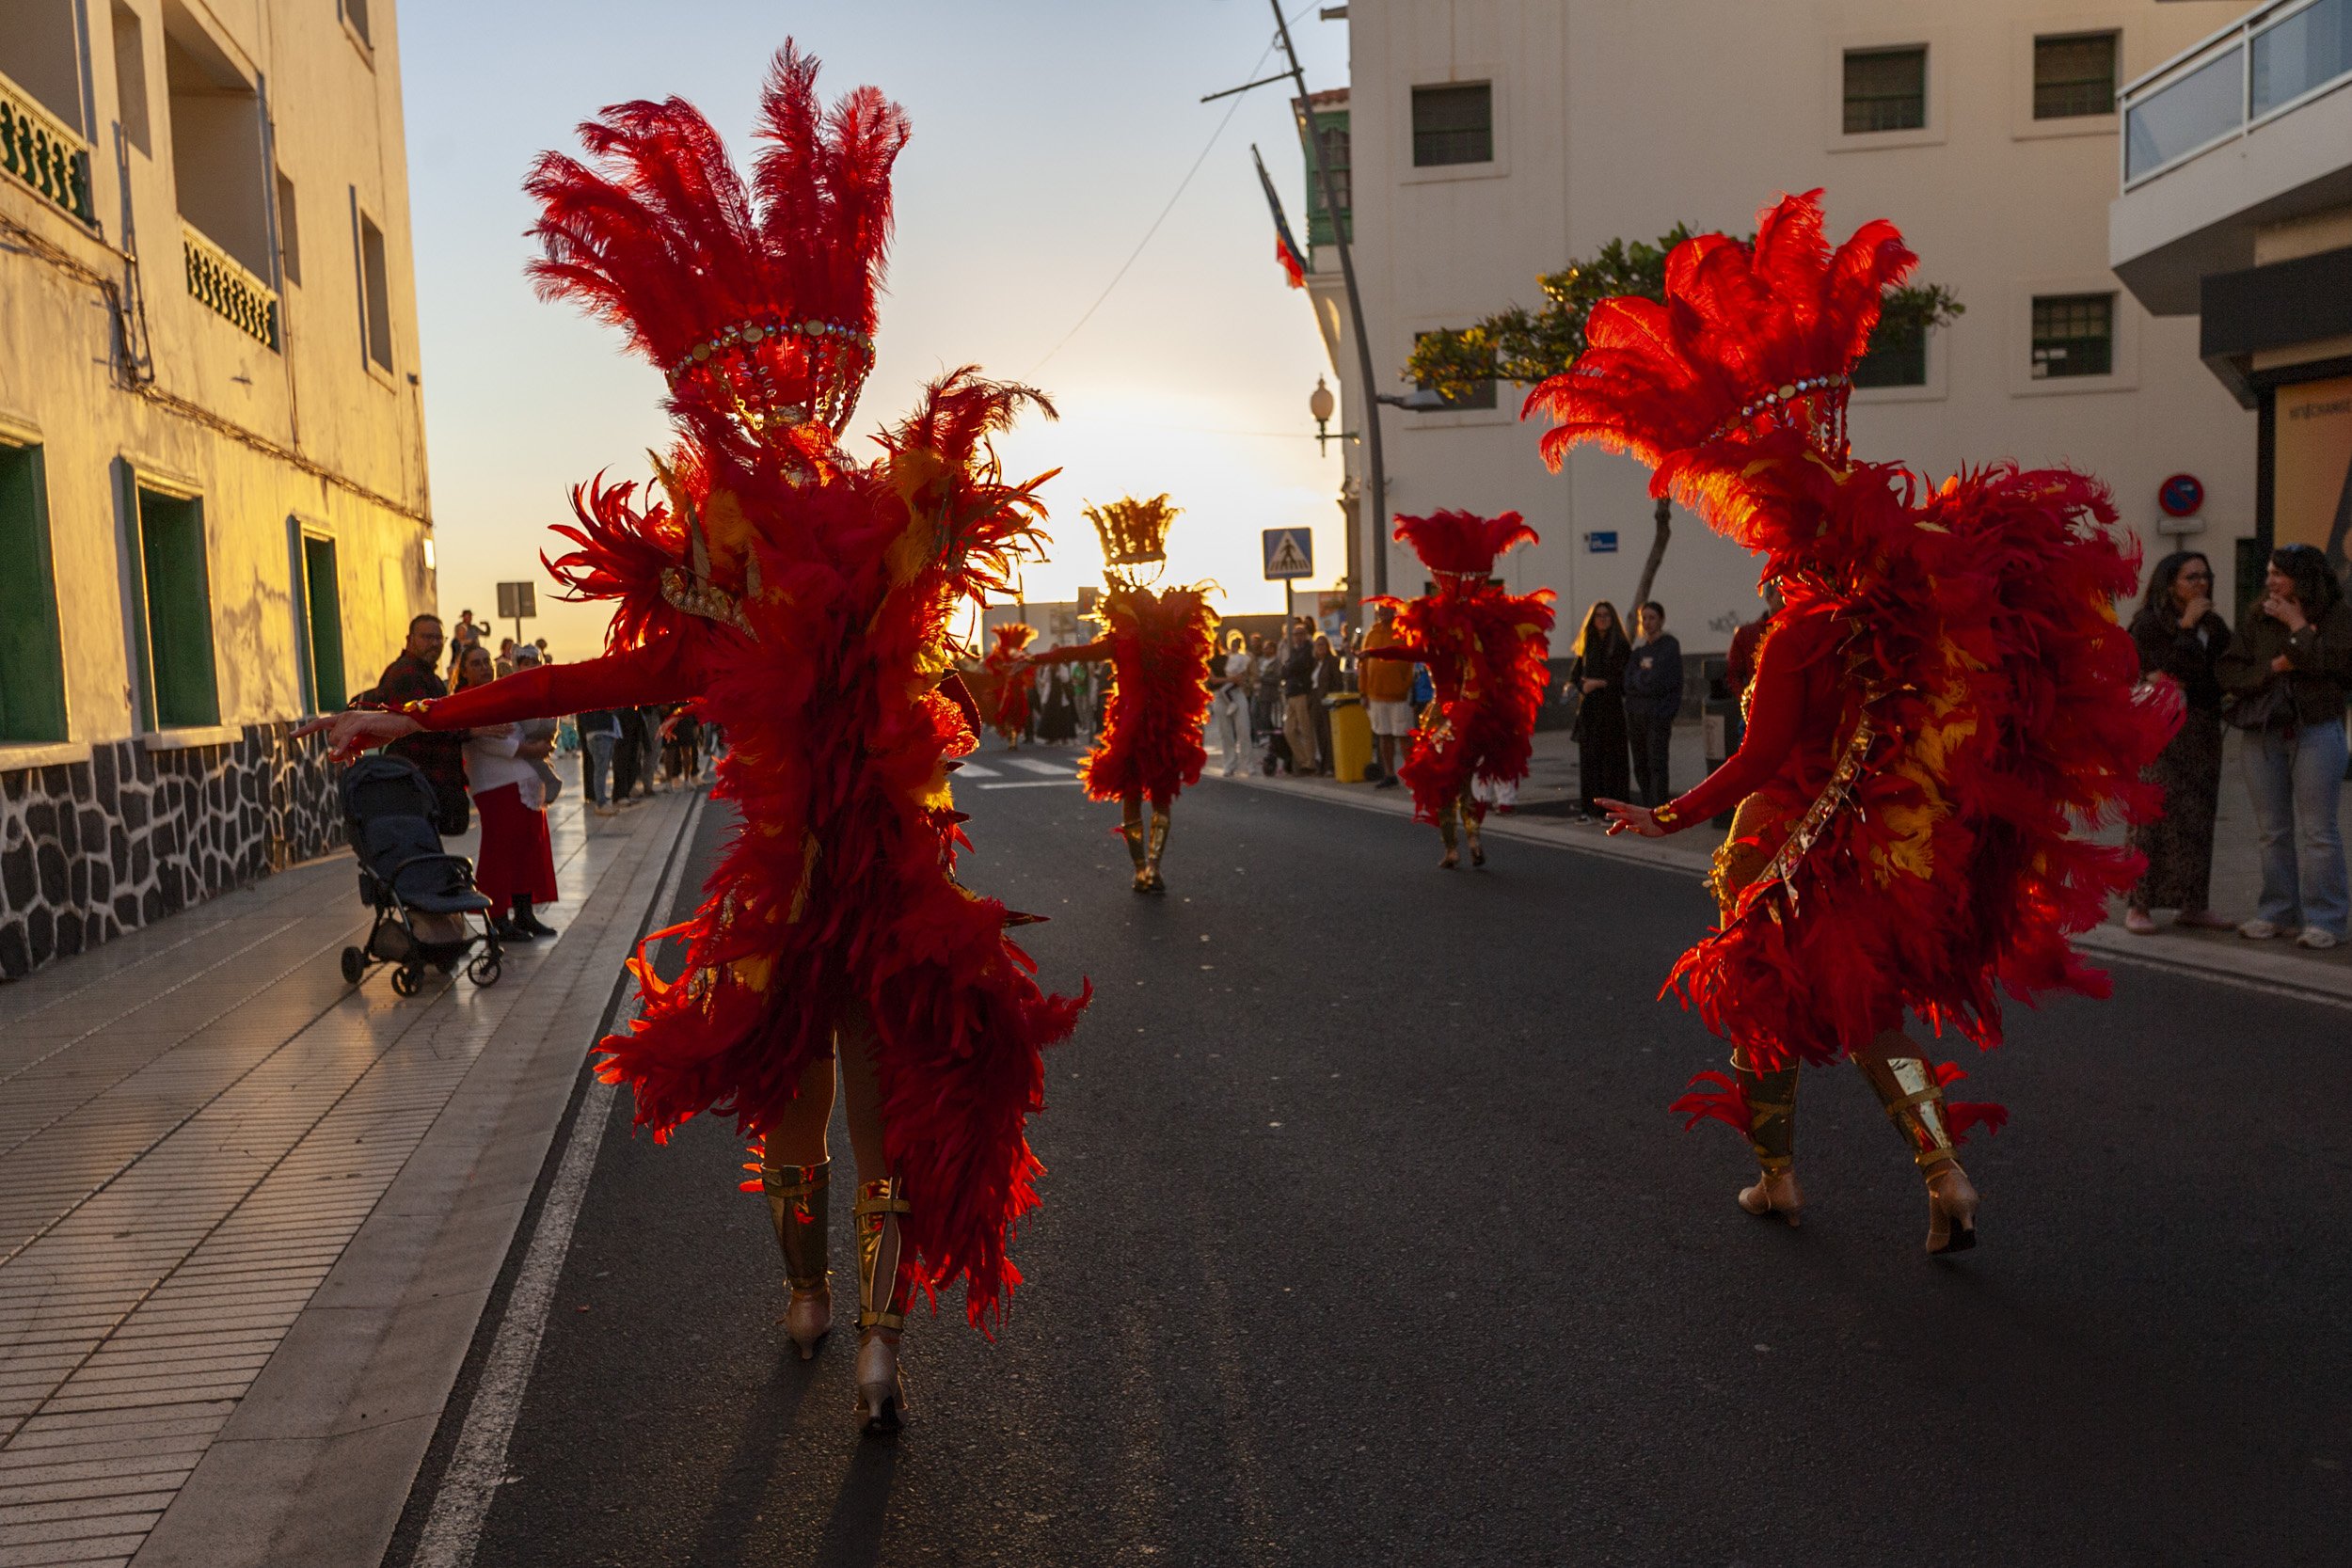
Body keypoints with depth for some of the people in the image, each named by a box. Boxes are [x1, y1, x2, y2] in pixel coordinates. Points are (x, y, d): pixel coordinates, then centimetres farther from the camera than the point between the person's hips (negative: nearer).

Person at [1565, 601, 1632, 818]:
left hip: (1612, 707, -4)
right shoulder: (1586, 645, 13)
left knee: (1612, 755, -4)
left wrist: (1601, 683, -13)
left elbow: (1627, 678, -6)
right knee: (1589, 756, 1)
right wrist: (1583, 685, -8)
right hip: (1589, 708, 4)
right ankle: (1591, 806, 4)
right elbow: (1574, 674, 12)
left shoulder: (1621, 645, 0)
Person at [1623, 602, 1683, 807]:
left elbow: (1658, 680, -14)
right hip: (1635, 713, 7)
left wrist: (1639, 677, -2)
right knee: (1640, 767, 8)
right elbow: (1628, 682, 5)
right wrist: (1645, 675, -7)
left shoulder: (1670, 646, -3)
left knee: (1657, 765, -10)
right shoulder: (1639, 649, 16)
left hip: (1658, 715, -7)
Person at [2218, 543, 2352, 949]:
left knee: (2316, 830, -4)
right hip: (2263, 734, 4)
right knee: (2273, 830, 8)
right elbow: (2227, 672, 2)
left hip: (2316, 732, -4)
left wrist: (2298, 626, -12)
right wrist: (2272, 667, -13)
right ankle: (2277, 912, 16)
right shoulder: (2256, 621, 9)